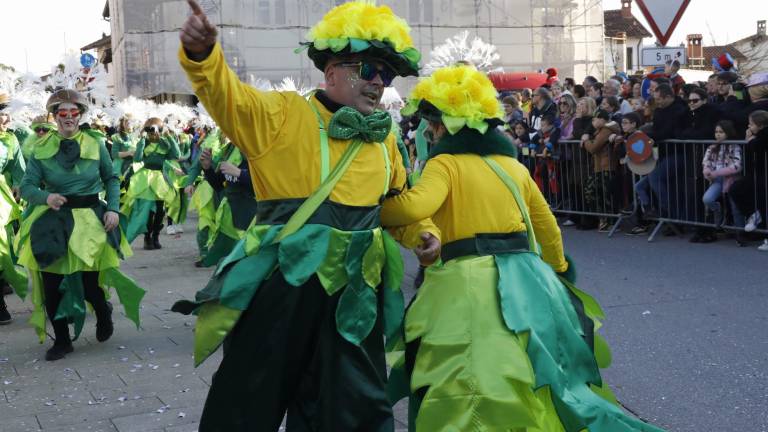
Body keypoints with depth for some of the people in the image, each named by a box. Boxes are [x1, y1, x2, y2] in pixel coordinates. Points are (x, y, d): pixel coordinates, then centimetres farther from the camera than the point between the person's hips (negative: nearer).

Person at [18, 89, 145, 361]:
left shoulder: (95, 144, 0)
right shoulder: (42, 149, -1)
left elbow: (111, 179, 10)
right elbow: (26, 187, -3)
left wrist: (113, 208, -3)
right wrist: (46, 197, -24)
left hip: (90, 218, -1)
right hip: (53, 220, 1)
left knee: (89, 283, 0)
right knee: (51, 284, 2)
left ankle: (103, 312, 36)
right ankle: (61, 340, 20)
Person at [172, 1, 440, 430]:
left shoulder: (384, 138, 12)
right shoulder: (283, 114, -4)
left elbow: (397, 198, 25)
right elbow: (228, 95, -20)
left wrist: (421, 231, 6)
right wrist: (201, 54, -40)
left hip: (354, 292, 5)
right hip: (283, 283, -4)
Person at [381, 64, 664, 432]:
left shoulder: (446, 163, -3)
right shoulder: (513, 165, 18)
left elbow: (416, 206, -22)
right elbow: (547, 225, 26)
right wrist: (557, 270, 40)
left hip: (472, 282, -7)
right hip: (526, 278, 7)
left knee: (469, 402, -4)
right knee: (537, 386, 20)